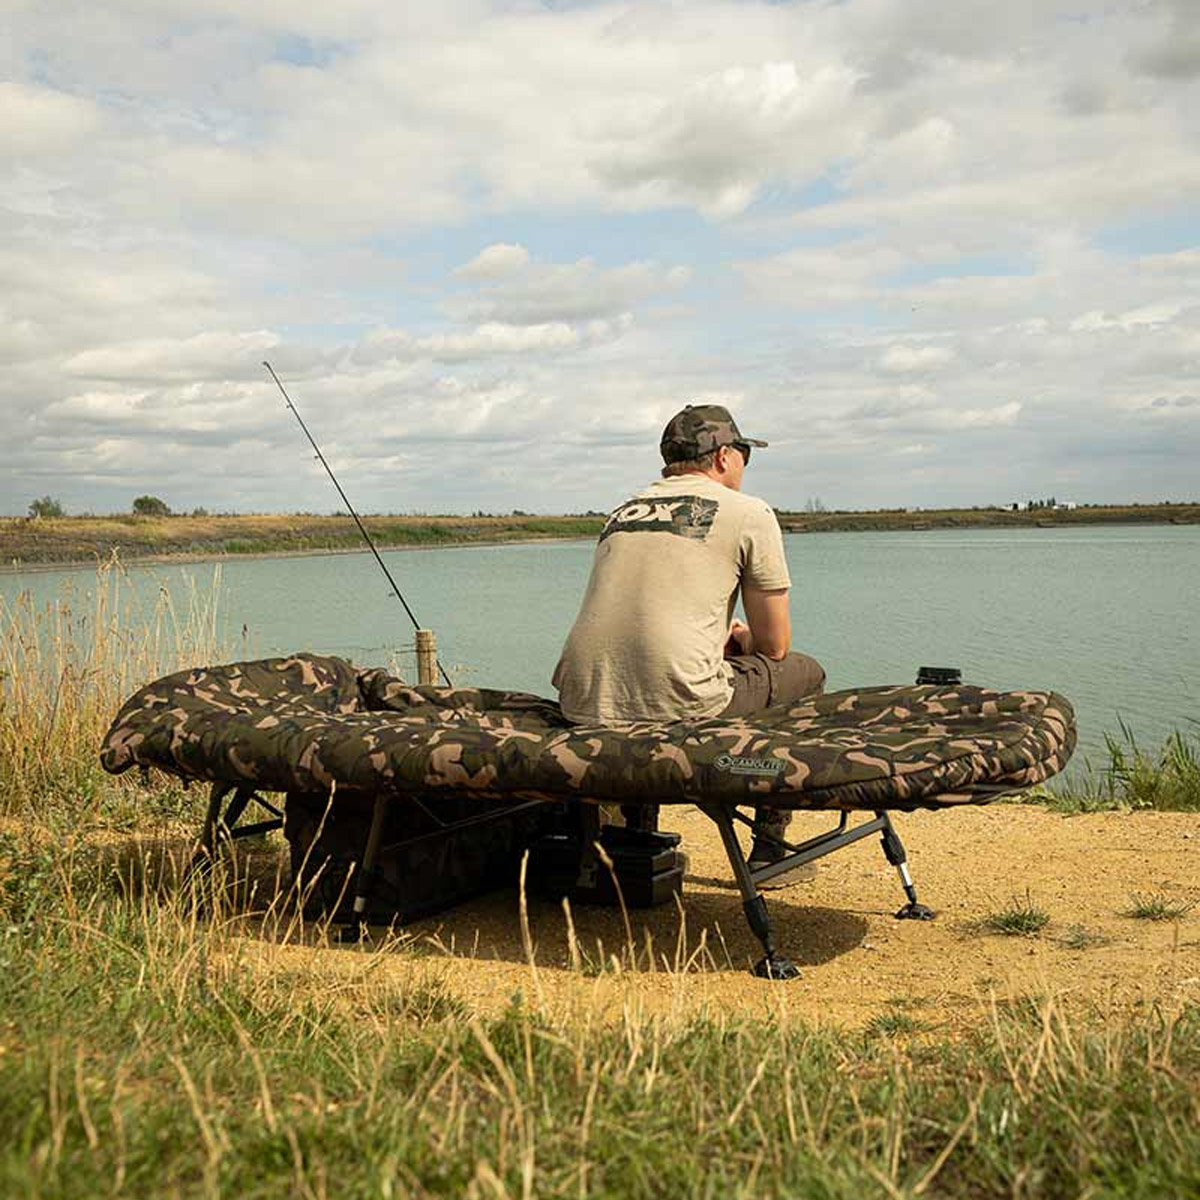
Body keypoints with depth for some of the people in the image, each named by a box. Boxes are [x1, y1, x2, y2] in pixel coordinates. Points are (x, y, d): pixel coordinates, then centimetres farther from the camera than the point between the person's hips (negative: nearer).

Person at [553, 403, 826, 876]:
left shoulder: (621, 512, 21)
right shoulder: (749, 513, 6)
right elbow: (774, 646, 9)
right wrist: (742, 640, 32)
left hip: (584, 707, 6)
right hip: (677, 706, -6)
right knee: (805, 674, 20)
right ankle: (767, 850, 20)